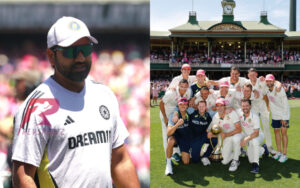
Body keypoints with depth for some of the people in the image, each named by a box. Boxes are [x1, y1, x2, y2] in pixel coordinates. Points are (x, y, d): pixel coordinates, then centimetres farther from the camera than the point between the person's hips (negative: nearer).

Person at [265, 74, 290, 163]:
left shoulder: (279, 90, -22)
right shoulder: (267, 90, -5)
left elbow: (285, 104, -20)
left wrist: (284, 118, -21)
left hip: (283, 114, -6)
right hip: (274, 115, 6)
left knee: (283, 132, -7)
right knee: (276, 131, 9)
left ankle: (284, 154, -6)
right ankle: (279, 152, 19)